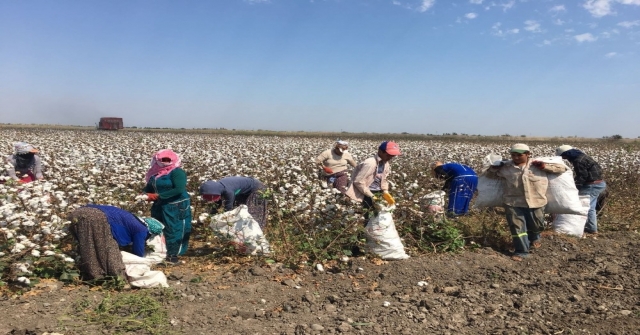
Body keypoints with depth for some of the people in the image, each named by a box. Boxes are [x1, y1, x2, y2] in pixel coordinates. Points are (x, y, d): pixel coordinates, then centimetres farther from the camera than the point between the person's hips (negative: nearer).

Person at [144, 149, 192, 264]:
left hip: (176, 207, -8)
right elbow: (149, 187, 17)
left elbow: (179, 189, -24)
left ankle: (173, 255, 5)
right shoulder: (155, 173, 9)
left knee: (174, 230, -3)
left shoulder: (177, 172, -13)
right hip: (159, 206, 8)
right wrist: (146, 194, -7)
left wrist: (158, 196, -24)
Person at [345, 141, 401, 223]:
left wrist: (385, 192, -5)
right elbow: (358, 181, -24)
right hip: (367, 193, -8)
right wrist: (371, 196, -21)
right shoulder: (370, 163, -26)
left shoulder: (385, 163, 0)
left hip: (378, 192, 8)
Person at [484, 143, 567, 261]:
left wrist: (546, 166, -12)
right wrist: (494, 168, -9)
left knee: (536, 225, 18)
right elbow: (489, 174, 13)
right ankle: (521, 251, 9)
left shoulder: (538, 165, 0)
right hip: (513, 203, 0)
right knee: (517, 227, -3)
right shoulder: (506, 167, 1)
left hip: (536, 203, 1)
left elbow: (562, 168, 3)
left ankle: (534, 238, 51)